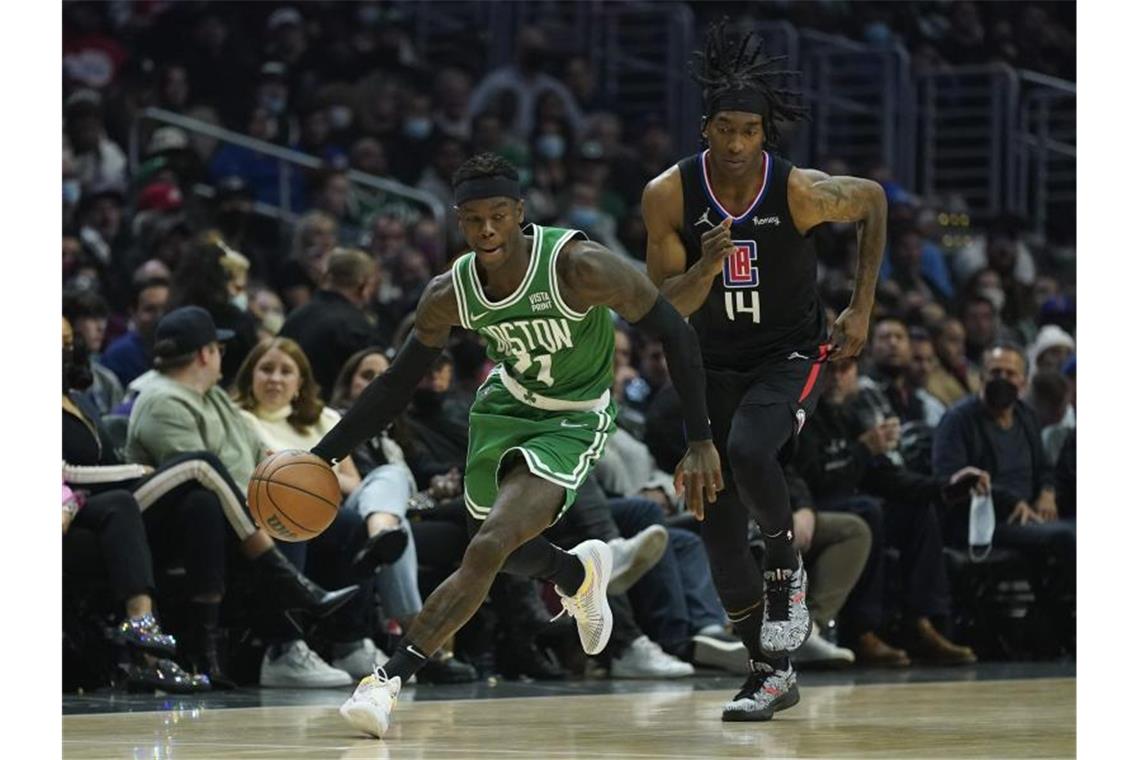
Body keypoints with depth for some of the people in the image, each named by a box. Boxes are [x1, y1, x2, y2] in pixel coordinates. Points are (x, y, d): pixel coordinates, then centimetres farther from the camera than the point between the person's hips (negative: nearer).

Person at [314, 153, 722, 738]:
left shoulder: (577, 266, -30)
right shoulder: (449, 295, -16)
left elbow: (674, 333, -22)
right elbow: (398, 383, -3)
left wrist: (700, 441, -25)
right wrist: (324, 456, -10)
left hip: (573, 420, -6)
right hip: (506, 403, 6)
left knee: (487, 550, -23)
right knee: (505, 551, 19)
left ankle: (390, 679, -20)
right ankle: (580, 573, 55)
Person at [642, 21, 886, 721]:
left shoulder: (802, 192, -21)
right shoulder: (669, 195, -16)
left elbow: (874, 201, 1)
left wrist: (863, 309, 2)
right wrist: (707, 266, -33)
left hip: (792, 356, -3)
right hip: (715, 368, 3)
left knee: (748, 451, -34)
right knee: (719, 532, 3)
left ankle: (788, 564, -5)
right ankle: (773, 675, 18)